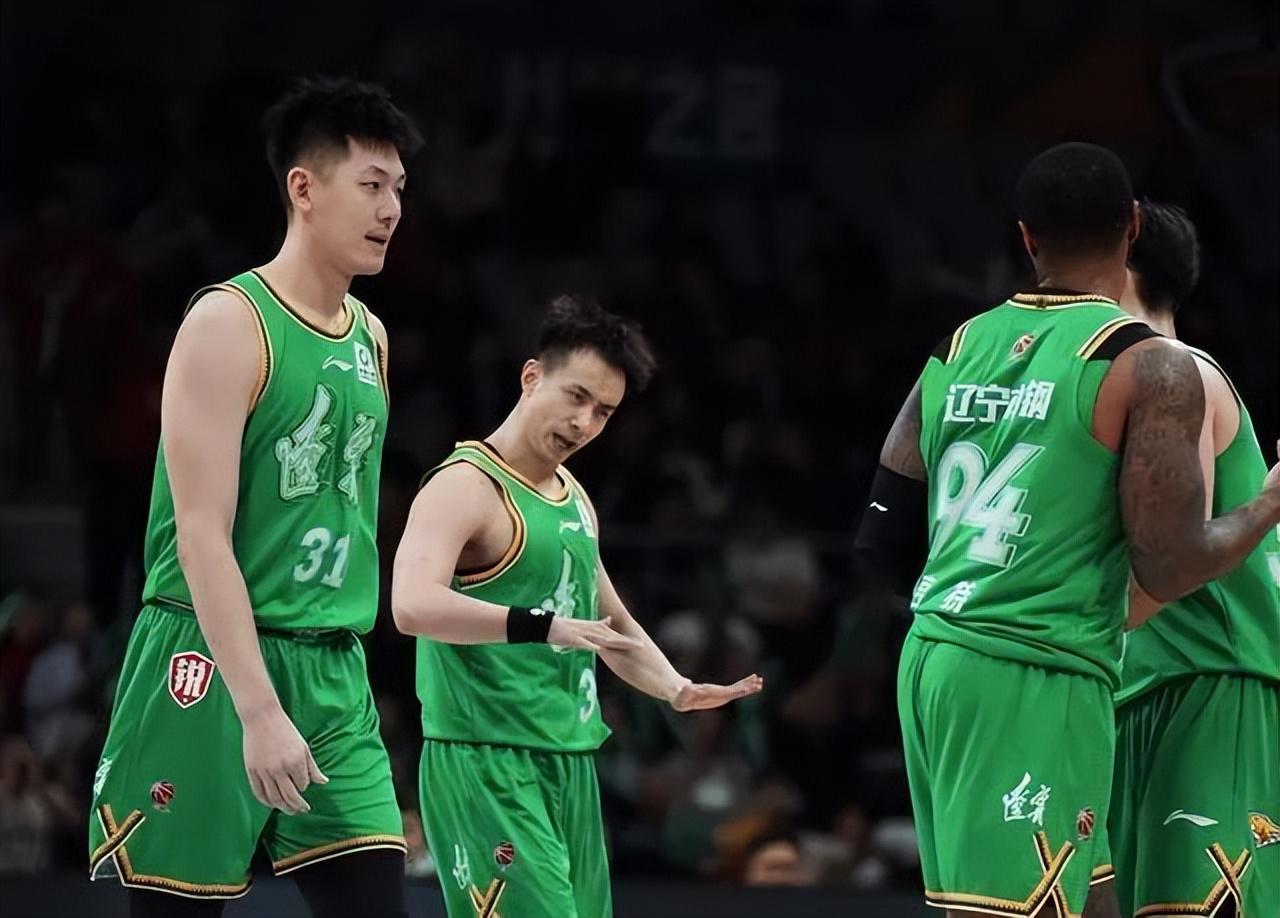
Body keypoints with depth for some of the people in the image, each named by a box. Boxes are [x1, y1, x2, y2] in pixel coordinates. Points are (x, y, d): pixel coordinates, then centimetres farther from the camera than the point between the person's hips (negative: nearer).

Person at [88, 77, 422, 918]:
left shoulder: (370, 337, 13)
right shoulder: (229, 326, -11)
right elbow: (203, 535, -17)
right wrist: (258, 711, -24)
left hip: (332, 674, 7)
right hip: (212, 665, -7)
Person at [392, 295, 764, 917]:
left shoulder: (574, 498, 19)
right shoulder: (466, 486, -10)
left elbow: (614, 626, 32)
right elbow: (413, 605, -27)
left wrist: (676, 689, 14)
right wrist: (545, 627, -34)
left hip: (570, 765, 9)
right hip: (487, 765, -9)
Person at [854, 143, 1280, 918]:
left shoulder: (957, 352, 11)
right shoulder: (1150, 367, -8)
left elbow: (882, 548, 13)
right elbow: (1169, 570, -11)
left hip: (933, 658, 8)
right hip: (1034, 682, -8)